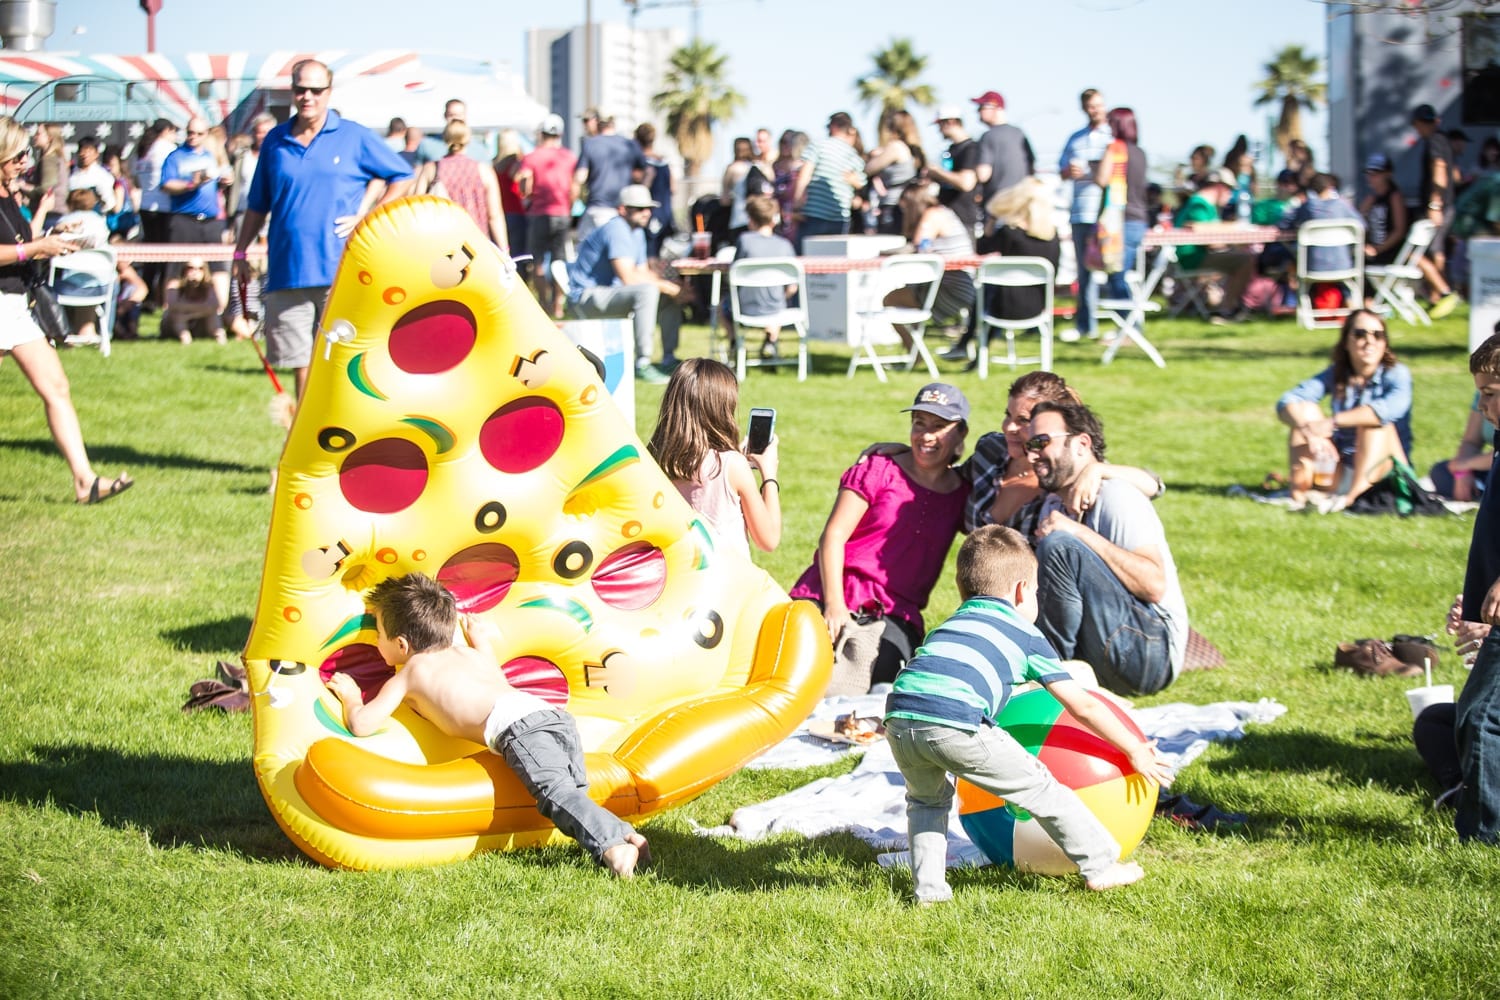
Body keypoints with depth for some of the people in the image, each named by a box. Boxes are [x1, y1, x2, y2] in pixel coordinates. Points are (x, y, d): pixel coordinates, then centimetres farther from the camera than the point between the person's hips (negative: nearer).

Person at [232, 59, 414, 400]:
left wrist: (368, 218, 0)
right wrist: (240, 251, 15)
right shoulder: (276, 141, 10)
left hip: (340, 272, -3)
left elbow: (402, 176, 8)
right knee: (299, 360, 6)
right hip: (286, 269, 3)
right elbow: (258, 204, 18)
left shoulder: (355, 138, 2)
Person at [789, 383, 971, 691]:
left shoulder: (962, 495, 15)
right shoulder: (879, 470, 6)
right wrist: (834, 604, -11)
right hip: (835, 599, -2)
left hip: (894, 617, 2)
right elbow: (833, 535, 0)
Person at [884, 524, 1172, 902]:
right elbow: (1083, 707, 23)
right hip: (956, 725, -4)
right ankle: (1101, 865, 19)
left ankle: (928, 886, 23)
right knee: (1039, 788, 12)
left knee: (927, 799, 32)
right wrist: (1137, 751, 33)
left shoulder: (949, 625, 34)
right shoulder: (1026, 636, 22)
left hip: (899, 719, 5)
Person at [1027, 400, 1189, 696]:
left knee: (1059, 545, -25)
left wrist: (1080, 533, -26)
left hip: (1153, 654, -9)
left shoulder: (1117, 498, -12)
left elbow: (1155, 585, -25)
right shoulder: (1054, 505, 16)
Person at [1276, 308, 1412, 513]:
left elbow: (1391, 408, -33)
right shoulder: (1335, 375, 2)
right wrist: (1308, 431, -32)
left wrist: (1332, 422, -36)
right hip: (1341, 470, 4)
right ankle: (1298, 494, -23)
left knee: (1374, 419, -28)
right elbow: (1286, 402, -10)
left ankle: (1352, 495, -39)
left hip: (1382, 472, -4)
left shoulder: (1396, 374, -8)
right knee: (1304, 410, -11)